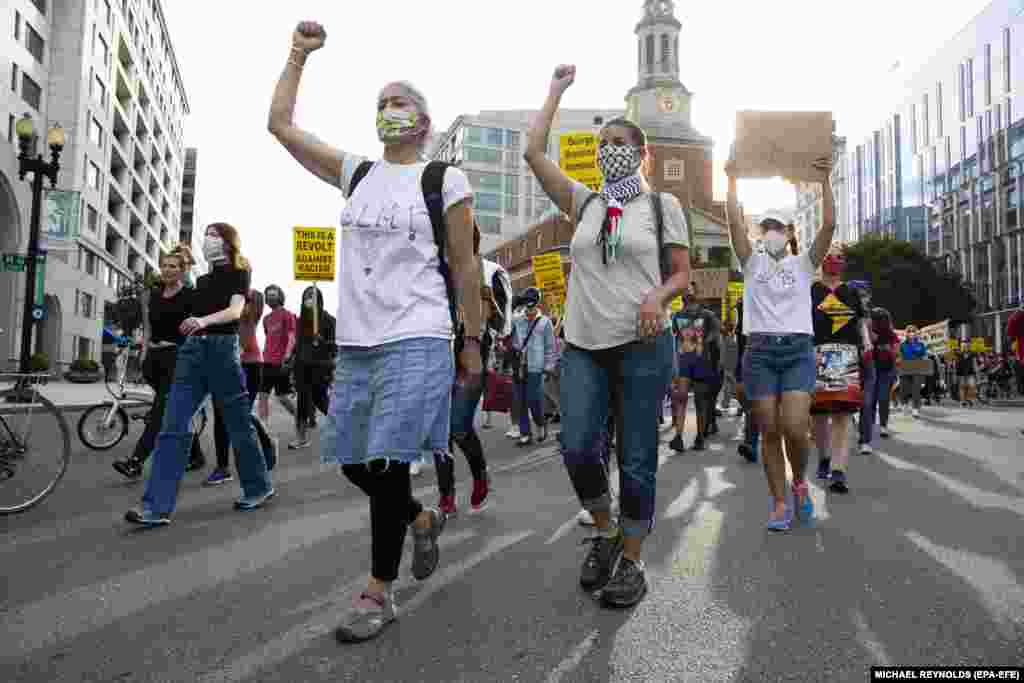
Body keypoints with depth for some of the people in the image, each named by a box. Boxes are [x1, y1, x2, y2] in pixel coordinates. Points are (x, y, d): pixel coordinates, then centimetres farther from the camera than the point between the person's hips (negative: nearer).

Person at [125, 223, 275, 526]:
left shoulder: (238, 273, 2)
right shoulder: (204, 278, 22)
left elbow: (235, 310, -15)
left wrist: (203, 320, -32)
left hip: (222, 348, -6)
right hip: (191, 349, 6)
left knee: (238, 424, 4)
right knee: (173, 427, -5)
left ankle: (258, 487, 22)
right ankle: (156, 507, -8)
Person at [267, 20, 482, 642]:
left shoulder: (445, 181, 2)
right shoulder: (355, 173, 14)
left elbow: (464, 267, 2)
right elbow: (280, 124, 16)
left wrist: (473, 343, 1)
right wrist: (299, 54, 15)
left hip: (416, 341, -6)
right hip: (355, 341, 6)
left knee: (385, 463, -9)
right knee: (351, 460, 10)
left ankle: (380, 592, 8)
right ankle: (423, 520, 37)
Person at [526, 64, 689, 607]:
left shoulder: (662, 205, 7)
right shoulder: (583, 203, 13)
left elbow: (682, 273, 5)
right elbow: (533, 152, 7)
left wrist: (658, 295, -18)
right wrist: (558, 89, 14)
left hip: (642, 345, -2)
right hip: (583, 345, 3)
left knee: (636, 459, 1)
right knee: (577, 449, -8)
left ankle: (631, 561, 17)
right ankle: (605, 533, 19)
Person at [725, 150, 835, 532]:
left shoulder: (803, 264, 14)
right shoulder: (751, 263, 13)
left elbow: (829, 225, 3)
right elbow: (735, 222, 2)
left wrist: (825, 181, 2)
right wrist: (732, 181, 2)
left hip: (798, 350, 0)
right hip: (759, 351, 1)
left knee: (795, 428, -15)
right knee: (770, 432, 0)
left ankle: (800, 482, 14)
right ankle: (779, 503, 11)